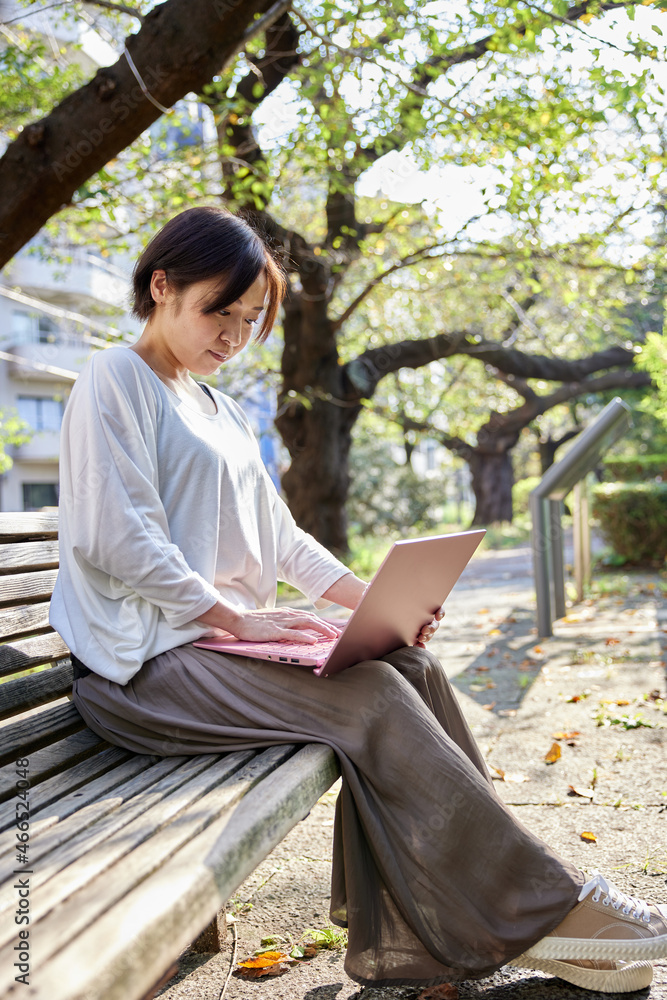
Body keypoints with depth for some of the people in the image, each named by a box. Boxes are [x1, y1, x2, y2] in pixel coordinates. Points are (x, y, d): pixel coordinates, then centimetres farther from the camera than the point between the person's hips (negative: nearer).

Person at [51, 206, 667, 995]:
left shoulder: (222, 414, 22)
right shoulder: (114, 382, -4)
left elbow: (280, 538, 18)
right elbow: (118, 541, -15)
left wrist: (376, 600, 2)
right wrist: (237, 617, -18)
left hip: (225, 637, 8)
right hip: (144, 663, -8)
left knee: (408, 664, -11)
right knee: (367, 694, -23)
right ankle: (537, 909, -14)